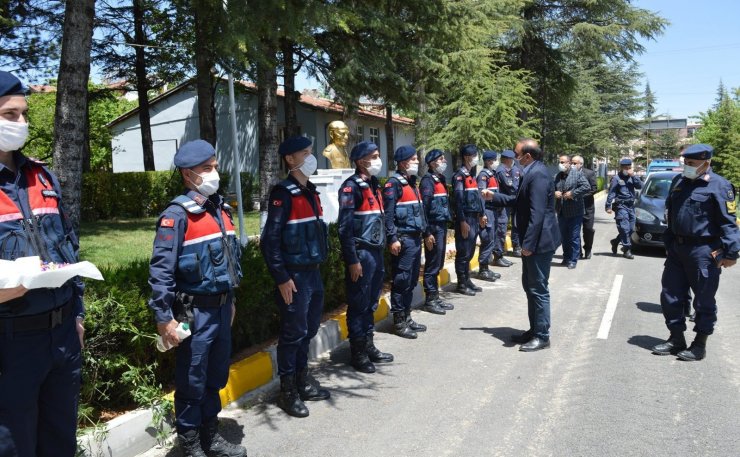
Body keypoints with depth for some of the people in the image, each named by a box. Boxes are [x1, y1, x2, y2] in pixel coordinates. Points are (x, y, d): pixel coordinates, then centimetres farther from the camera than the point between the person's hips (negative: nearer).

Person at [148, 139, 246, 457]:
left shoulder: (220, 208, 9)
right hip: (195, 312, -7)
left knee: (216, 377, 18)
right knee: (192, 383, 6)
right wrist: (164, 318, -20)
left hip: (221, 307, 7)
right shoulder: (177, 215, -15)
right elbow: (161, 269, -18)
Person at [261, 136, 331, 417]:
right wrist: (281, 278, -19)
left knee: (309, 329, 17)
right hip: (294, 275, -8)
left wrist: (318, 263, 16)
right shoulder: (284, 193, -14)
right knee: (293, 332, 1)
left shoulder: (310, 192, 12)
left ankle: (303, 380, 32)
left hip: (313, 272, 8)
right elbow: (271, 238, -18)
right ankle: (287, 391, 15)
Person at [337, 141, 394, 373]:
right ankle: (358, 353, 12)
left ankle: (369, 347, 28)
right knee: (358, 304, 1)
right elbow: (345, 227, -17)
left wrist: (381, 248, 17)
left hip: (375, 251, 9)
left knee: (371, 303, 16)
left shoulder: (373, 184, 15)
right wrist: (352, 260, -18)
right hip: (361, 253, -9)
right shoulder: (351, 186, -12)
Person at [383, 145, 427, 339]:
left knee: (412, 280, 14)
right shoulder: (394, 183, -11)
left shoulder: (412, 182, 17)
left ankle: (407, 317, 24)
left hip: (415, 238, 9)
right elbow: (388, 214, -16)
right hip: (403, 239, -9)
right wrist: (392, 239, -21)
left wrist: (425, 230, 20)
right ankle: (399, 322, 5)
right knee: (401, 280, -3)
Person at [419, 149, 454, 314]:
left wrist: (445, 226, 16)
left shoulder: (440, 179, 15)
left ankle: (436, 297, 23)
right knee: (432, 265, -2)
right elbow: (424, 208, -18)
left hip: (442, 226, 9)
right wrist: (427, 233, -20)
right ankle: (430, 300, 7)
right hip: (434, 227, -9)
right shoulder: (428, 181, -13)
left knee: (438, 264, 14)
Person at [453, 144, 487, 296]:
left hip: (474, 218, 9)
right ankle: (461, 284, 6)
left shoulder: (471, 175, 15)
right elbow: (458, 200, -18)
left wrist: (481, 215, 18)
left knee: (470, 252, 14)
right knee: (463, 252, -2)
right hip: (465, 219, -9)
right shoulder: (459, 175, -13)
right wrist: (462, 222, -21)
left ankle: (467, 280, 24)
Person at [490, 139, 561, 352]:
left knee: (538, 289, -2)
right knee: (529, 286, 17)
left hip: (539, 241, -11)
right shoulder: (532, 172, 13)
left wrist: (528, 243, -25)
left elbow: (537, 212, -25)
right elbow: (520, 201, 23)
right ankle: (534, 330, 28)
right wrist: (495, 197, 20)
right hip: (533, 241, 11)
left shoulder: (538, 174, -19)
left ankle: (542, 336, 9)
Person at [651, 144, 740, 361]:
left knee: (703, 300, 5)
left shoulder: (719, 185, -10)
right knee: (671, 295, 11)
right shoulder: (679, 181, 10)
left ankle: (700, 345, 17)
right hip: (677, 249, 7)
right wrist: (668, 242, 19)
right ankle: (676, 339, 26)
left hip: (703, 251, -7)